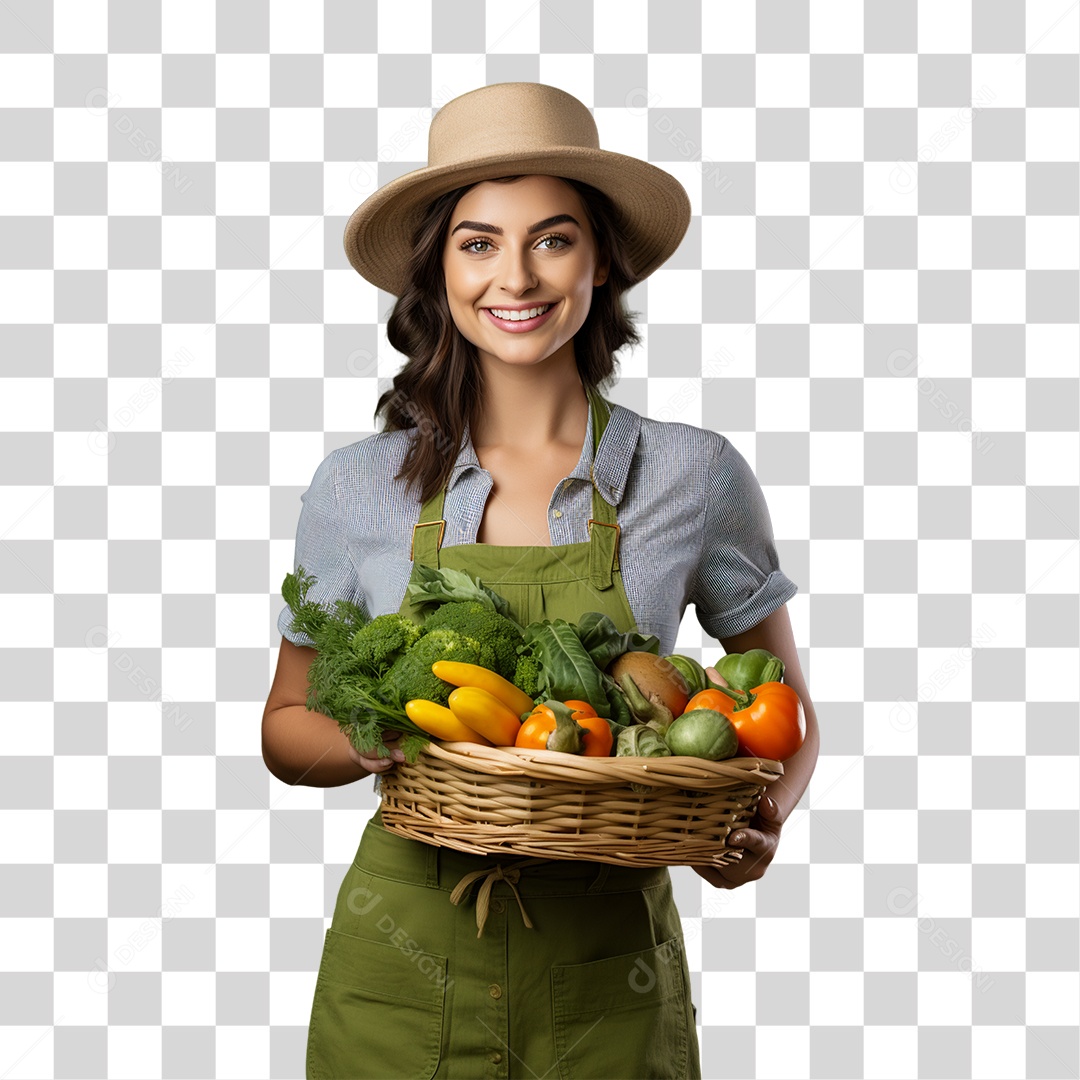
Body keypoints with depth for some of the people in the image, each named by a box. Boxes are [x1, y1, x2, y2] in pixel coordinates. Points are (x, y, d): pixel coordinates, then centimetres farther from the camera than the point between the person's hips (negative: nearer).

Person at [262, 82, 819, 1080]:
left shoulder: (695, 476, -5)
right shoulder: (359, 488, -3)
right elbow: (288, 725, 8)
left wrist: (758, 819, -13)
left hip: (608, 984, 0)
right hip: (404, 969, 1)